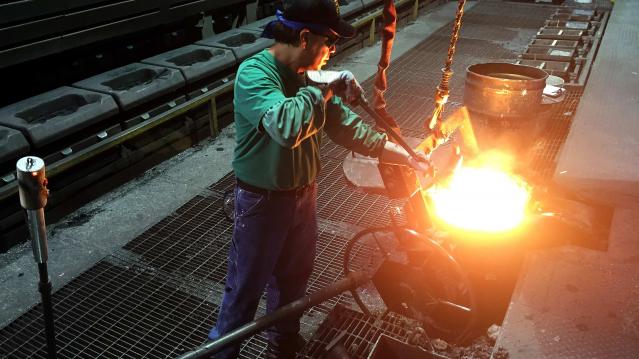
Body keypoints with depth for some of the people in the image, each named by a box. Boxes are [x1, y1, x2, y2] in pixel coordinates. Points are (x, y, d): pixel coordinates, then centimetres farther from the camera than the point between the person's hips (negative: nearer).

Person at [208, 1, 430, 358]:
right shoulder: (254, 74, -24)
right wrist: (326, 90, -29)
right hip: (263, 203, -7)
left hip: (304, 195, 7)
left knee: (293, 278, 23)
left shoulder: (309, 77, -1)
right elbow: (286, 127, -43)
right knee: (246, 286, 9)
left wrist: (408, 157, 0)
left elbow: (348, 127, 3)